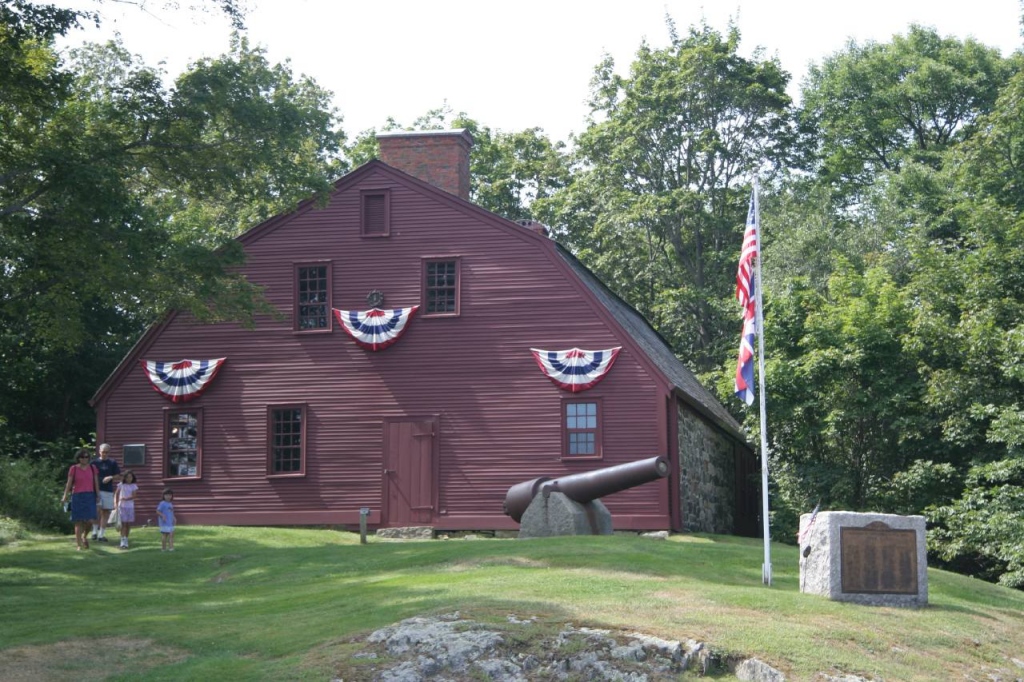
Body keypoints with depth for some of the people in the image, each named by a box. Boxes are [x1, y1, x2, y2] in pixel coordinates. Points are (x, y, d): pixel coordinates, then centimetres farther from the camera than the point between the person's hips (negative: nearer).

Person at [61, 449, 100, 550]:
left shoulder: (92, 468, 7)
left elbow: (96, 483, 9)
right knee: (79, 522, -1)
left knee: (90, 520, -8)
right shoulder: (73, 469, 1)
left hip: (90, 496, 2)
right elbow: (69, 483, 1)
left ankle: (84, 536, 22)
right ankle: (79, 545, 5)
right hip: (77, 496, -2)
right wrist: (65, 497, -7)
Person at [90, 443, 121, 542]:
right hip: (96, 490, -2)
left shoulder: (113, 462, 5)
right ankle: (95, 531, 4)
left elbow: (118, 475, 6)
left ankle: (101, 534, 11)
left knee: (106, 512, 4)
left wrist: (110, 477, -13)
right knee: (97, 511, -13)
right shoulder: (94, 462, 4)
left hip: (108, 490, 2)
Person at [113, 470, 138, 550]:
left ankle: (126, 540, 17)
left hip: (130, 507, 2)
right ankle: (122, 541, -7)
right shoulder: (121, 485, 1)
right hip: (122, 506, -2)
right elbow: (116, 494, 6)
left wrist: (126, 499, -23)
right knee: (123, 523, -7)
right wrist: (115, 503, -3)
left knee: (129, 524, 4)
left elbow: (133, 496, -8)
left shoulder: (134, 486, 2)